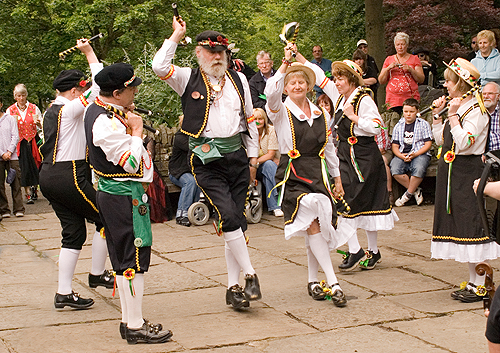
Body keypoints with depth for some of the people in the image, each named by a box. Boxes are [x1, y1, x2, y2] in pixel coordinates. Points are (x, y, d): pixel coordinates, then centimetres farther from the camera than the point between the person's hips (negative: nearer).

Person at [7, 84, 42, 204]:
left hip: (33, 141, 0)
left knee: (34, 166, -2)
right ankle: (28, 194, -2)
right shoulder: (10, 110, 6)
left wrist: (38, 122, -15)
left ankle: (33, 189, 18)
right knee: (24, 167, -6)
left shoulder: (33, 108, 6)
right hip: (19, 143, 0)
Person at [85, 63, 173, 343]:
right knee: (133, 260, -4)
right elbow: (132, 163, -24)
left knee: (125, 261, 15)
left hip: (113, 193, 11)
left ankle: (129, 320, 24)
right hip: (125, 196, -11)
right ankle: (136, 326, 2)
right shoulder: (106, 123, -24)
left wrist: (130, 121, 10)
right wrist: (136, 129, -15)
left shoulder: (98, 109, 8)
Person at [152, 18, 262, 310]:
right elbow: (159, 67, -15)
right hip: (206, 159, -4)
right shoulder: (189, 79, 3)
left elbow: (250, 119, 20)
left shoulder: (239, 80, 14)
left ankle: (234, 287, 12)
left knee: (238, 221, 3)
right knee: (228, 215, -18)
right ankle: (250, 275, -8)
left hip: (237, 155, 4)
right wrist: (176, 36, -8)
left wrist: (253, 156, 17)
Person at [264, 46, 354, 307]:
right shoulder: (281, 112, -2)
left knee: (316, 227, 4)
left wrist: (337, 178, 21)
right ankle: (332, 283, -20)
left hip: (318, 175, 5)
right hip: (293, 176, -4)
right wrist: (285, 64, -30)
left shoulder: (321, 114, 12)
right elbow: (271, 93, -25)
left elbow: (329, 148, 20)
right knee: (313, 224, -20)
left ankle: (313, 281, 21)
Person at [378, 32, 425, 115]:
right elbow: (381, 81, 10)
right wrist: (388, 68, -5)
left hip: (411, 99, -1)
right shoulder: (389, 60, 15)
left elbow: (421, 79, 4)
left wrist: (410, 69, -10)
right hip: (393, 101, 1)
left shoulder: (414, 59, 11)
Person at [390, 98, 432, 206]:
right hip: (402, 155, 2)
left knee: (419, 169, -37)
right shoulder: (398, 126, 15)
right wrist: (401, 156, -12)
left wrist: (415, 154, -15)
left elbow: (428, 144, 1)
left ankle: (408, 194, -13)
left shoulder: (423, 124, 7)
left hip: (420, 154, -2)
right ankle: (416, 191, -11)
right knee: (395, 170, -30)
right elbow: (395, 145, 11)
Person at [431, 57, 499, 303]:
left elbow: (462, 143, -23)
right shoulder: (456, 107, 14)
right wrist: (438, 115, 8)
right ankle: (473, 281, 19)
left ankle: (479, 285, 0)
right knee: (460, 225, 11)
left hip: (467, 173, -9)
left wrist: (453, 115, -21)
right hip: (451, 172, 9)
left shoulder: (476, 110, -13)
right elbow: (441, 140, 15)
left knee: (471, 225, -6)